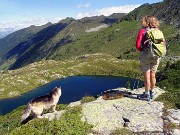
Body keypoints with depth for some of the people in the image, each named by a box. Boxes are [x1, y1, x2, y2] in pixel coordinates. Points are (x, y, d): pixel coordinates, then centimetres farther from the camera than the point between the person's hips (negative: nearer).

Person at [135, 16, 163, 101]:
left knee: (146, 76, 4)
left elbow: (137, 45, -13)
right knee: (153, 75, 16)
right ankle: (151, 93, 30)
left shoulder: (142, 31, -9)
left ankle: (147, 95, 14)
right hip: (156, 56, 5)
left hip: (146, 55, -5)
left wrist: (142, 50, 4)